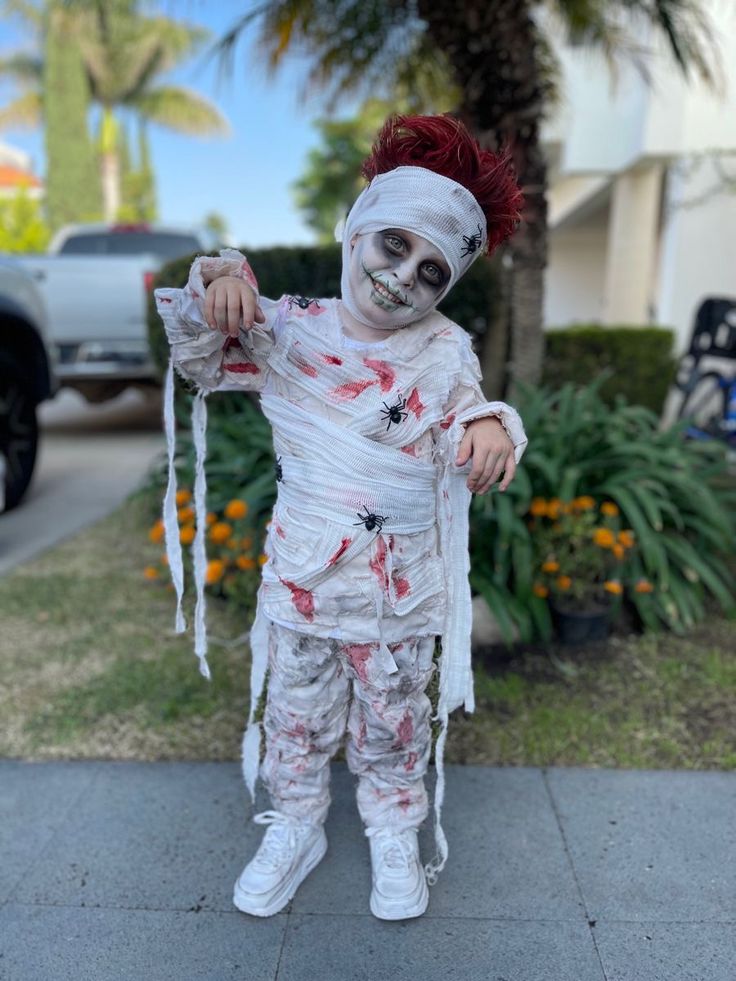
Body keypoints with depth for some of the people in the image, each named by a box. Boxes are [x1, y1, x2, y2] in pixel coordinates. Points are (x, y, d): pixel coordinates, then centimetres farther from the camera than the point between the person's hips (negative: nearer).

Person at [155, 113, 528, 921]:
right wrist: (215, 287, -19)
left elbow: (464, 435, -11)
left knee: (392, 717, 18)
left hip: (400, 586, 0)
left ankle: (393, 832, 45)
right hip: (300, 574, 1)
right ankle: (294, 828, 43)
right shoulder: (290, 327, -3)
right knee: (296, 711, 17)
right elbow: (200, 361, 0)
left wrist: (489, 426, -35)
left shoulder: (444, 352, -3)